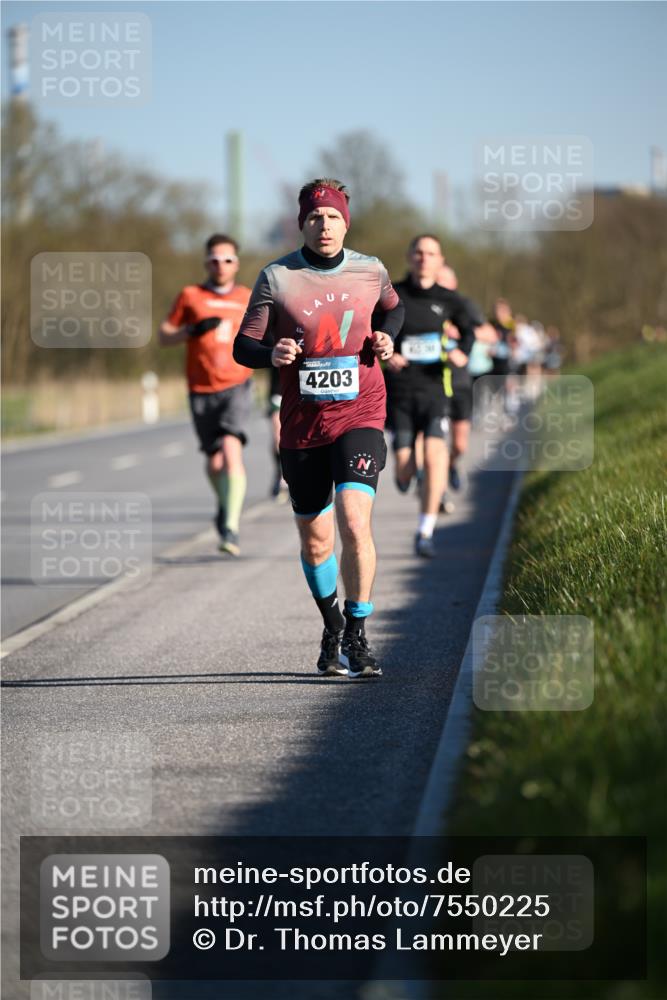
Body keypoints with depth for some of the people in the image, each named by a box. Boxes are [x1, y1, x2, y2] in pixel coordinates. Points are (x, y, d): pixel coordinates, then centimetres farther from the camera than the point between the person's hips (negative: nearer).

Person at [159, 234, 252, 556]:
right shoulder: (190, 296, 5)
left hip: (236, 387, -1)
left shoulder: (248, 298, 9)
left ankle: (231, 528, -24)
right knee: (214, 462, 6)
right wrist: (193, 330, -11)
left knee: (231, 451, -21)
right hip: (202, 389, 1)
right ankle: (224, 506, 38)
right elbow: (164, 336, 6)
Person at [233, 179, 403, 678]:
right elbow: (243, 346, 0)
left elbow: (394, 308, 24)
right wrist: (271, 354, -22)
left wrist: (386, 337, 3)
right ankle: (332, 631, 32)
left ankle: (357, 633, -9)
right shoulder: (277, 278, -4)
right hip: (302, 425, 1)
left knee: (354, 520, -20)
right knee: (315, 541, 8)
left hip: (359, 416, -1)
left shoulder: (371, 271, 2)